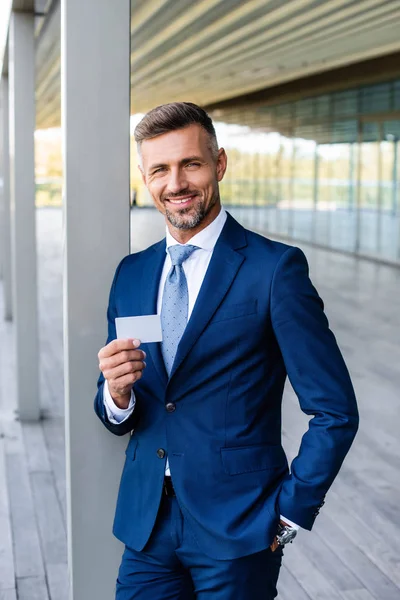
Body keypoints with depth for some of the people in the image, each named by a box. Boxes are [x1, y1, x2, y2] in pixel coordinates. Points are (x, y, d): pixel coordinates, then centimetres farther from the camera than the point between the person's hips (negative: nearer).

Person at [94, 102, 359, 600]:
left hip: (238, 534, -4)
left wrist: (288, 515, -8)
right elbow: (116, 419, 10)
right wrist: (117, 393, -11)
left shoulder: (276, 268, -11)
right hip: (145, 525, 4)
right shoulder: (130, 274, 6)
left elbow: (336, 413, -10)